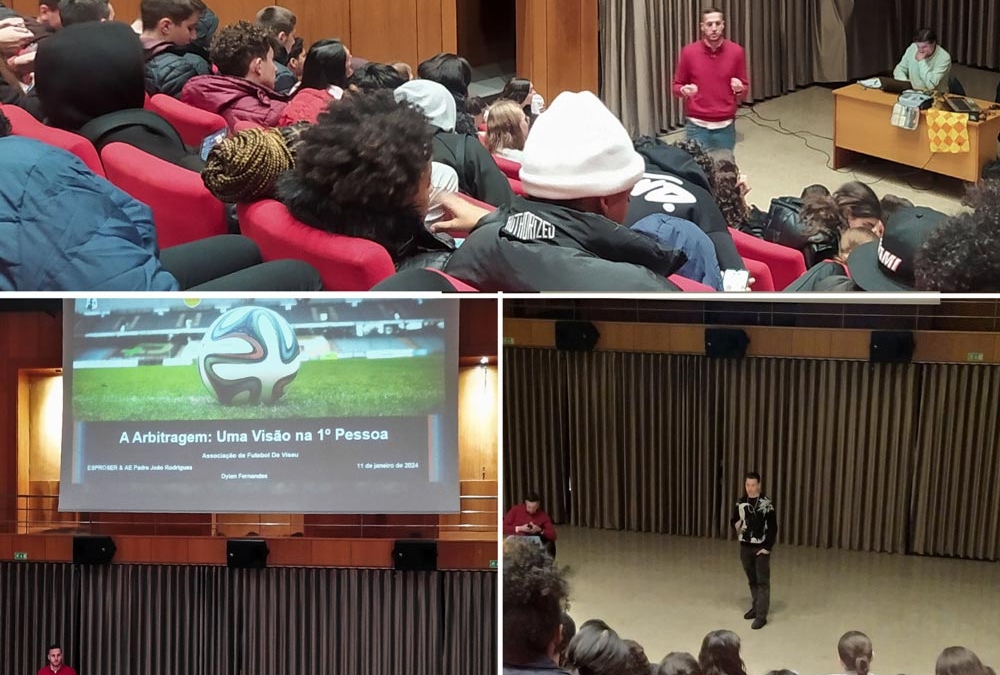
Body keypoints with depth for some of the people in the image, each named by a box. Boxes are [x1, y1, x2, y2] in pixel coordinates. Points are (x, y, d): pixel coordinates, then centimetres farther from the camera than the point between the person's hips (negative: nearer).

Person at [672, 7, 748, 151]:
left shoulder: (736, 51, -2)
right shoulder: (689, 52, -3)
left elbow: (744, 90, 7)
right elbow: (677, 86, 7)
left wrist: (740, 89, -16)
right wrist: (684, 90, -15)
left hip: (725, 126, 1)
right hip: (697, 126, -1)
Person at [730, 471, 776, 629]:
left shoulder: (766, 503, -11)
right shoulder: (741, 502, 4)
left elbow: (773, 528, -10)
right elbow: (733, 519, 18)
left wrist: (768, 547, -15)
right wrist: (736, 524, -6)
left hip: (761, 548, -5)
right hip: (745, 547, 5)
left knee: (762, 581, -6)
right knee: (752, 580, 16)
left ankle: (761, 616, -8)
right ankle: (756, 606, 31)